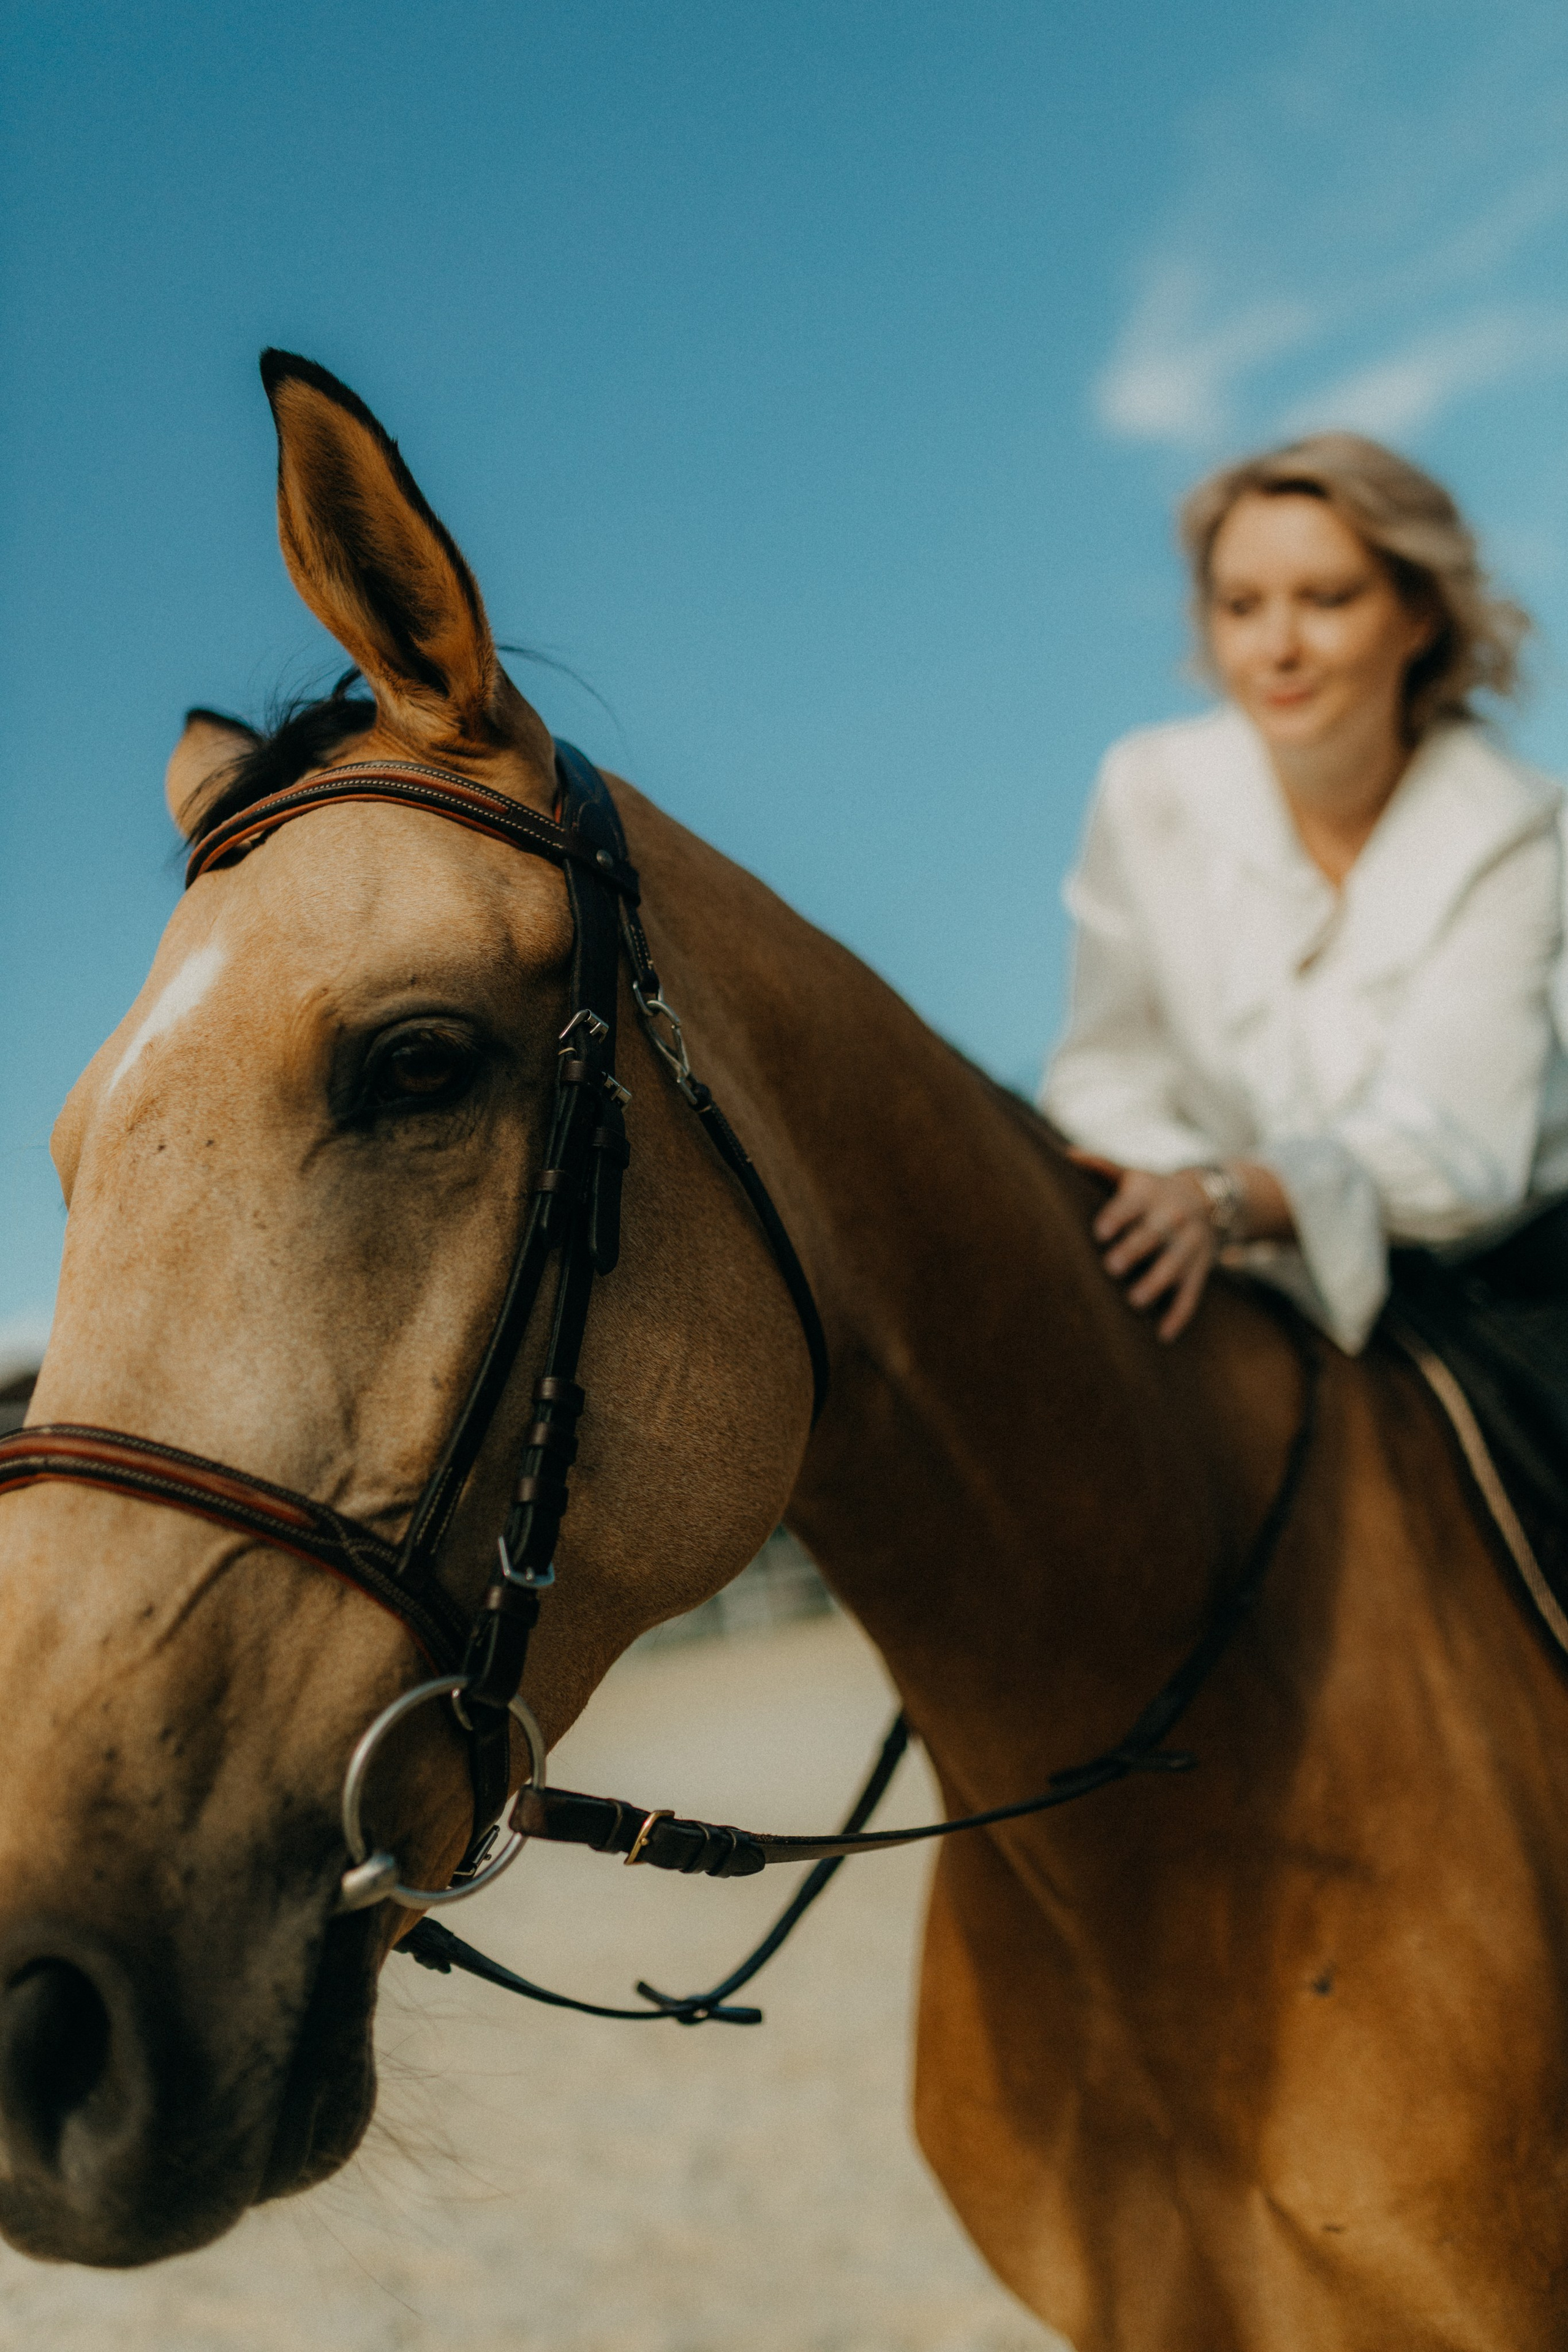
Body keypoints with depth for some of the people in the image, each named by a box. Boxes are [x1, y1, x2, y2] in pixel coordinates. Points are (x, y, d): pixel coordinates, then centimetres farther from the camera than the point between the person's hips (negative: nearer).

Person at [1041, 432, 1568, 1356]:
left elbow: (1451, 1142, -23)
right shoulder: (1152, 792, -6)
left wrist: (1231, 1197, -41)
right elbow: (1108, 1068, -4)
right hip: (1244, 1286, 2)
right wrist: (1172, 1176, -27)